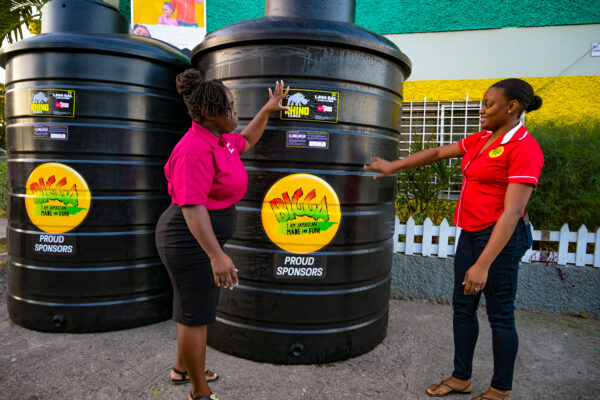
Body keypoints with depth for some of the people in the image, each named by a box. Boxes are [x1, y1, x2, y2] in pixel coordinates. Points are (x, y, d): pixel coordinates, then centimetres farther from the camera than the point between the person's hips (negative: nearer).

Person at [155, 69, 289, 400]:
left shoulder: (218, 139, 7)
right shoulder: (195, 150, -23)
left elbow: (246, 141, 26)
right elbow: (192, 206, -29)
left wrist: (267, 110, 21)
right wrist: (216, 255, -34)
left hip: (200, 239, 10)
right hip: (189, 243, -10)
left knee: (193, 306, 23)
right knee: (196, 314, 4)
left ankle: (182, 367, 44)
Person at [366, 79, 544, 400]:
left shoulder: (524, 148, -15)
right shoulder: (480, 139, 9)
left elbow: (512, 212, -23)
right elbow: (437, 153, 20)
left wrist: (482, 265, -26)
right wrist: (394, 165, 18)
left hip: (500, 238, -8)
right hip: (471, 233, 8)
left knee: (500, 315, 6)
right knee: (462, 307, 14)